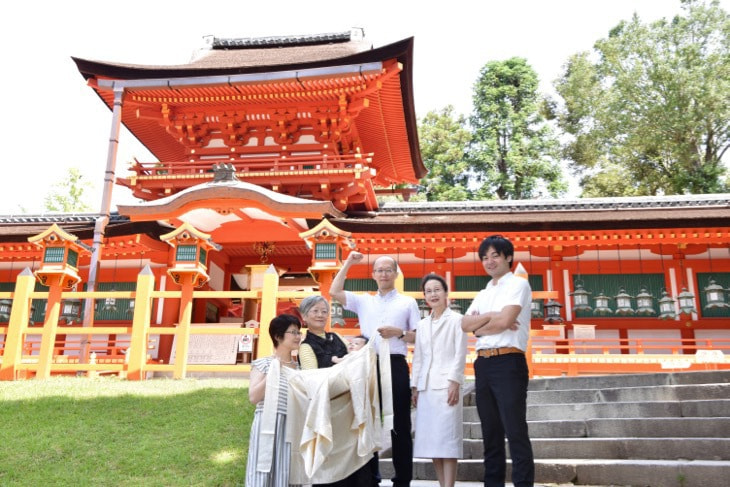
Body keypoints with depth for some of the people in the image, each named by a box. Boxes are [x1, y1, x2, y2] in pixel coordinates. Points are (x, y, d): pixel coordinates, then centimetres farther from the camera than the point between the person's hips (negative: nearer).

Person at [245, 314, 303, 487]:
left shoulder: (298, 368, 12)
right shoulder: (263, 364, -1)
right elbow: (253, 397, -11)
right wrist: (272, 373, -15)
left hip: (292, 427, 5)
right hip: (267, 425, -4)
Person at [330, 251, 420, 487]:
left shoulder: (408, 302, 8)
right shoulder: (363, 301, 13)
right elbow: (334, 292, 4)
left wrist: (399, 333, -12)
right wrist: (347, 263, 7)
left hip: (396, 365, -2)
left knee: (400, 424, 3)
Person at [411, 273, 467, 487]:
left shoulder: (456, 319, 2)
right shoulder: (423, 324, 18)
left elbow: (460, 354, -5)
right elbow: (418, 357, 16)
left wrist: (455, 382, -14)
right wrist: (414, 386, 10)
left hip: (446, 384, -5)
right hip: (426, 386, 6)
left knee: (447, 437, -6)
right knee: (431, 437, 5)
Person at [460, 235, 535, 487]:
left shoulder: (518, 284, -1)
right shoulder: (483, 294, 20)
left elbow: (505, 320, -14)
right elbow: (465, 324, 6)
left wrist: (479, 327, 2)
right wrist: (492, 316, -9)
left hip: (508, 362, -7)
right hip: (483, 364, 7)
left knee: (515, 431, -6)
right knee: (491, 432, 12)